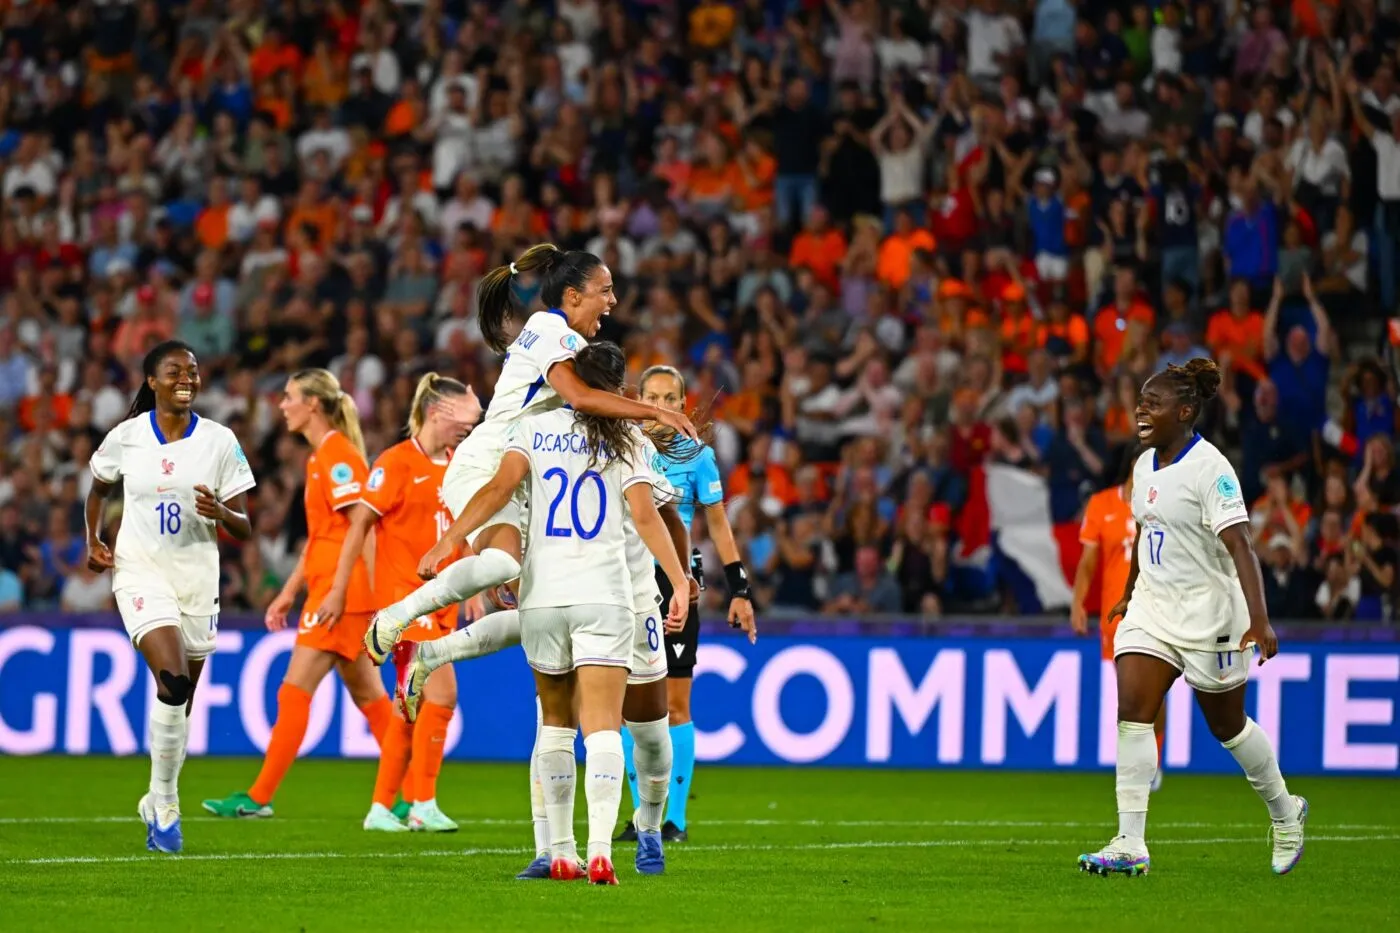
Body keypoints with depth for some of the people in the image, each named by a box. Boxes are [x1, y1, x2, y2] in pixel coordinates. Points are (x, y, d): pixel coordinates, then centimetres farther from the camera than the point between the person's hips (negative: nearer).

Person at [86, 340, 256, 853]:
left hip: (198, 577, 2)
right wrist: (93, 540, 3)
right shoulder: (125, 437, -1)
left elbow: (243, 529, 1)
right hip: (141, 572, -2)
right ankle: (165, 805, -11)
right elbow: (98, 490, 19)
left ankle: (159, 802, 27)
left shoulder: (220, 441, -1)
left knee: (181, 701, 7)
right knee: (173, 680, -22)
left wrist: (219, 512, -21)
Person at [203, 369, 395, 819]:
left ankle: (259, 797, -7)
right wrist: (289, 592, 23)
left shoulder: (337, 456, -12)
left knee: (294, 692, -8)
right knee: (367, 694, 11)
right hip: (326, 590, 10)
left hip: (339, 592, -10)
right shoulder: (319, 458, 18)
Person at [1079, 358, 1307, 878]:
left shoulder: (1209, 468, -17)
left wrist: (1259, 619, -32)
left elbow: (1240, 546, -24)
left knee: (1227, 725, 8)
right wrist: (1129, 593, 31)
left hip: (1209, 614, -7)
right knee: (1131, 712, -10)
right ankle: (1130, 845, -13)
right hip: (1152, 607, 7)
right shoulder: (1144, 465, 6)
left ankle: (1285, 813, 34)